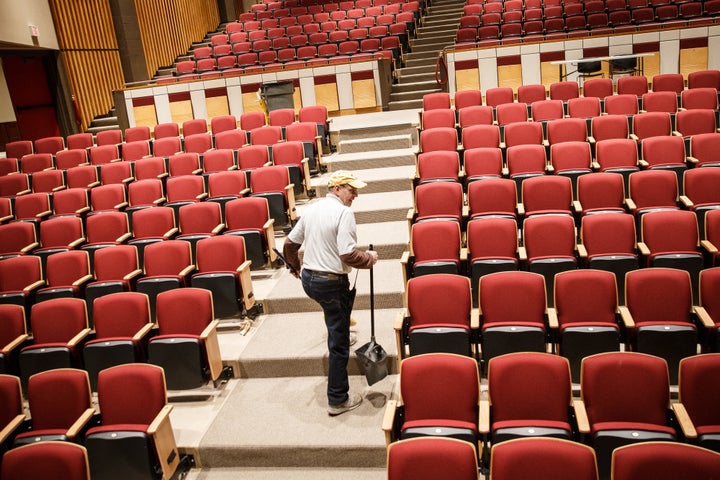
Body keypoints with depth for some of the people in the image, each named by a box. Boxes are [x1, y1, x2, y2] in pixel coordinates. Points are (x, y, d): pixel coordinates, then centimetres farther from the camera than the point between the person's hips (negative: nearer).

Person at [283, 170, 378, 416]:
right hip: (331, 283, -8)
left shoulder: (311, 209, 6)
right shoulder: (343, 212, -17)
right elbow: (348, 255, -25)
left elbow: (290, 243, 12)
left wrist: (295, 267, 28)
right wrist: (370, 258, -6)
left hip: (308, 278, 8)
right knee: (339, 342, 2)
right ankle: (338, 400, 11)